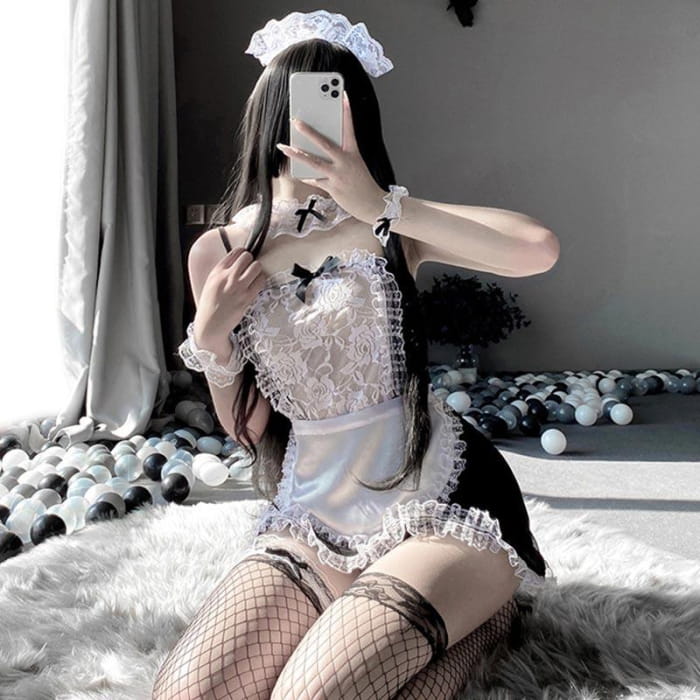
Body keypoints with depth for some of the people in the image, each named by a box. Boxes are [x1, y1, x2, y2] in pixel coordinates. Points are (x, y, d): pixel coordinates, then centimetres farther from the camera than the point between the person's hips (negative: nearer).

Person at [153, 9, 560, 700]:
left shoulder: (388, 227, -2)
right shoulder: (219, 252, 3)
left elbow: (538, 249, -22)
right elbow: (249, 427, 9)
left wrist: (381, 205, -23)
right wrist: (210, 338, -9)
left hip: (438, 498, -3)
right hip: (313, 514, 4)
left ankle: (472, 622, 4)